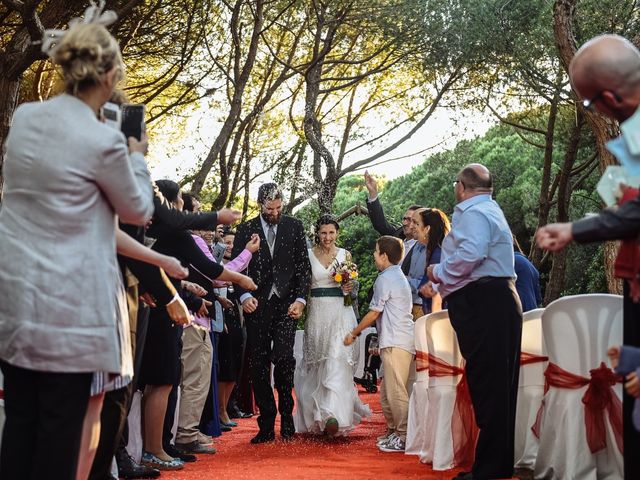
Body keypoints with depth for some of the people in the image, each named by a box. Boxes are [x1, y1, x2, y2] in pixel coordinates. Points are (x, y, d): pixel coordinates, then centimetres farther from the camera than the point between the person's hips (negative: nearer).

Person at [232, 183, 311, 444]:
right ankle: (266, 425, 8)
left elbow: (304, 267, 7)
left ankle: (286, 418, 1)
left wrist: (300, 299, -4)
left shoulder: (294, 227, 7)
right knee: (258, 365, 1)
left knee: (283, 358, -15)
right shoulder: (246, 230, 5)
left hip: (286, 304, -1)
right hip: (257, 305, 1)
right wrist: (244, 296, -12)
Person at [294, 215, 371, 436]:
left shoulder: (345, 255, 7)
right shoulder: (309, 255, 5)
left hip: (341, 313, -1)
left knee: (338, 363, -12)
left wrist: (349, 289, -7)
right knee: (318, 366, 7)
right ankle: (317, 415, 18)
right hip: (317, 312, 1)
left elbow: (352, 284, 13)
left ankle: (333, 415, -20)